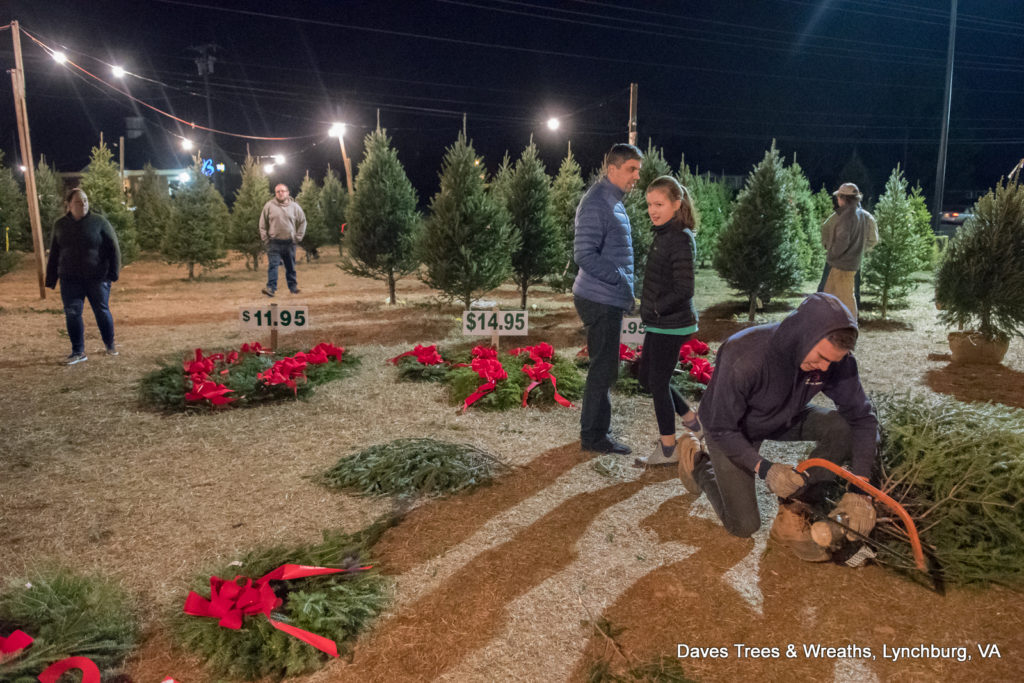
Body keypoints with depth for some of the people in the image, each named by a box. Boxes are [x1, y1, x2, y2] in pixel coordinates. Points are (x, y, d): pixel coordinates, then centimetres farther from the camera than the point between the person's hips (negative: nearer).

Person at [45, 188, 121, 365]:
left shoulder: (99, 222, -5)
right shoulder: (60, 225, 5)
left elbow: (113, 248, -3)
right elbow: (54, 254, 12)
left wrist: (113, 273, -9)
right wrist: (51, 279, 11)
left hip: (97, 278, -3)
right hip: (70, 279, 3)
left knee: (102, 311, 7)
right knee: (72, 314, 2)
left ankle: (110, 344, 26)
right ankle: (78, 352, 11)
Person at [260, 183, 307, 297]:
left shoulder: (295, 206, 3)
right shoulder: (269, 206, -1)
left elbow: (302, 222, 11)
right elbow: (262, 224, 5)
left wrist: (298, 237, 5)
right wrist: (265, 239, -1)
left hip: (289, 242, 2)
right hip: (274, 243, -2)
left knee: (290, 266, 11)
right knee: (273, 265, -10)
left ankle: (293, 287, 22)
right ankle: (271, 287, -14)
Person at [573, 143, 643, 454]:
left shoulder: (613, 201, 16)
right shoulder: (596, 203, -16)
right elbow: (584, 254, -23)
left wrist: (625, 288, 16)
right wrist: (621, 280, -20)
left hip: (610, 299, 10)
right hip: (600, 300, -10)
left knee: (605, 368, 16)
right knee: (604, 369, -3)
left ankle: (597, 431, 26)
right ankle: (593, 436, 8)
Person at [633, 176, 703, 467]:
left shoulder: (681, 239, -19)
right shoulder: (664, 235, 10)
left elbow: (684, 290, -23)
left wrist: (655, 309, -18)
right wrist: (651, 311, 14)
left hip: (670, 326, -10)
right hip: (658, 324, 10)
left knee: (658, 382, 1)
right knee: (646, 377, 18)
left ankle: (667, 450, 17)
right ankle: (692, 420, 33)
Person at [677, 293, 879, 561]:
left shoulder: (835, 359, -26)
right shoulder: (744, 358, -40)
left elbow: (862, 417, -18)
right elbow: (722, 430, -28)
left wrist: (859, 490, -26)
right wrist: (764, 468, -39)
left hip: (784, 419, 5)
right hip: (730, 430, -4)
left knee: (843, 426, -22)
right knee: (743, 526, -4)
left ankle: (793, 513, -8)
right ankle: (698, 466, 23)